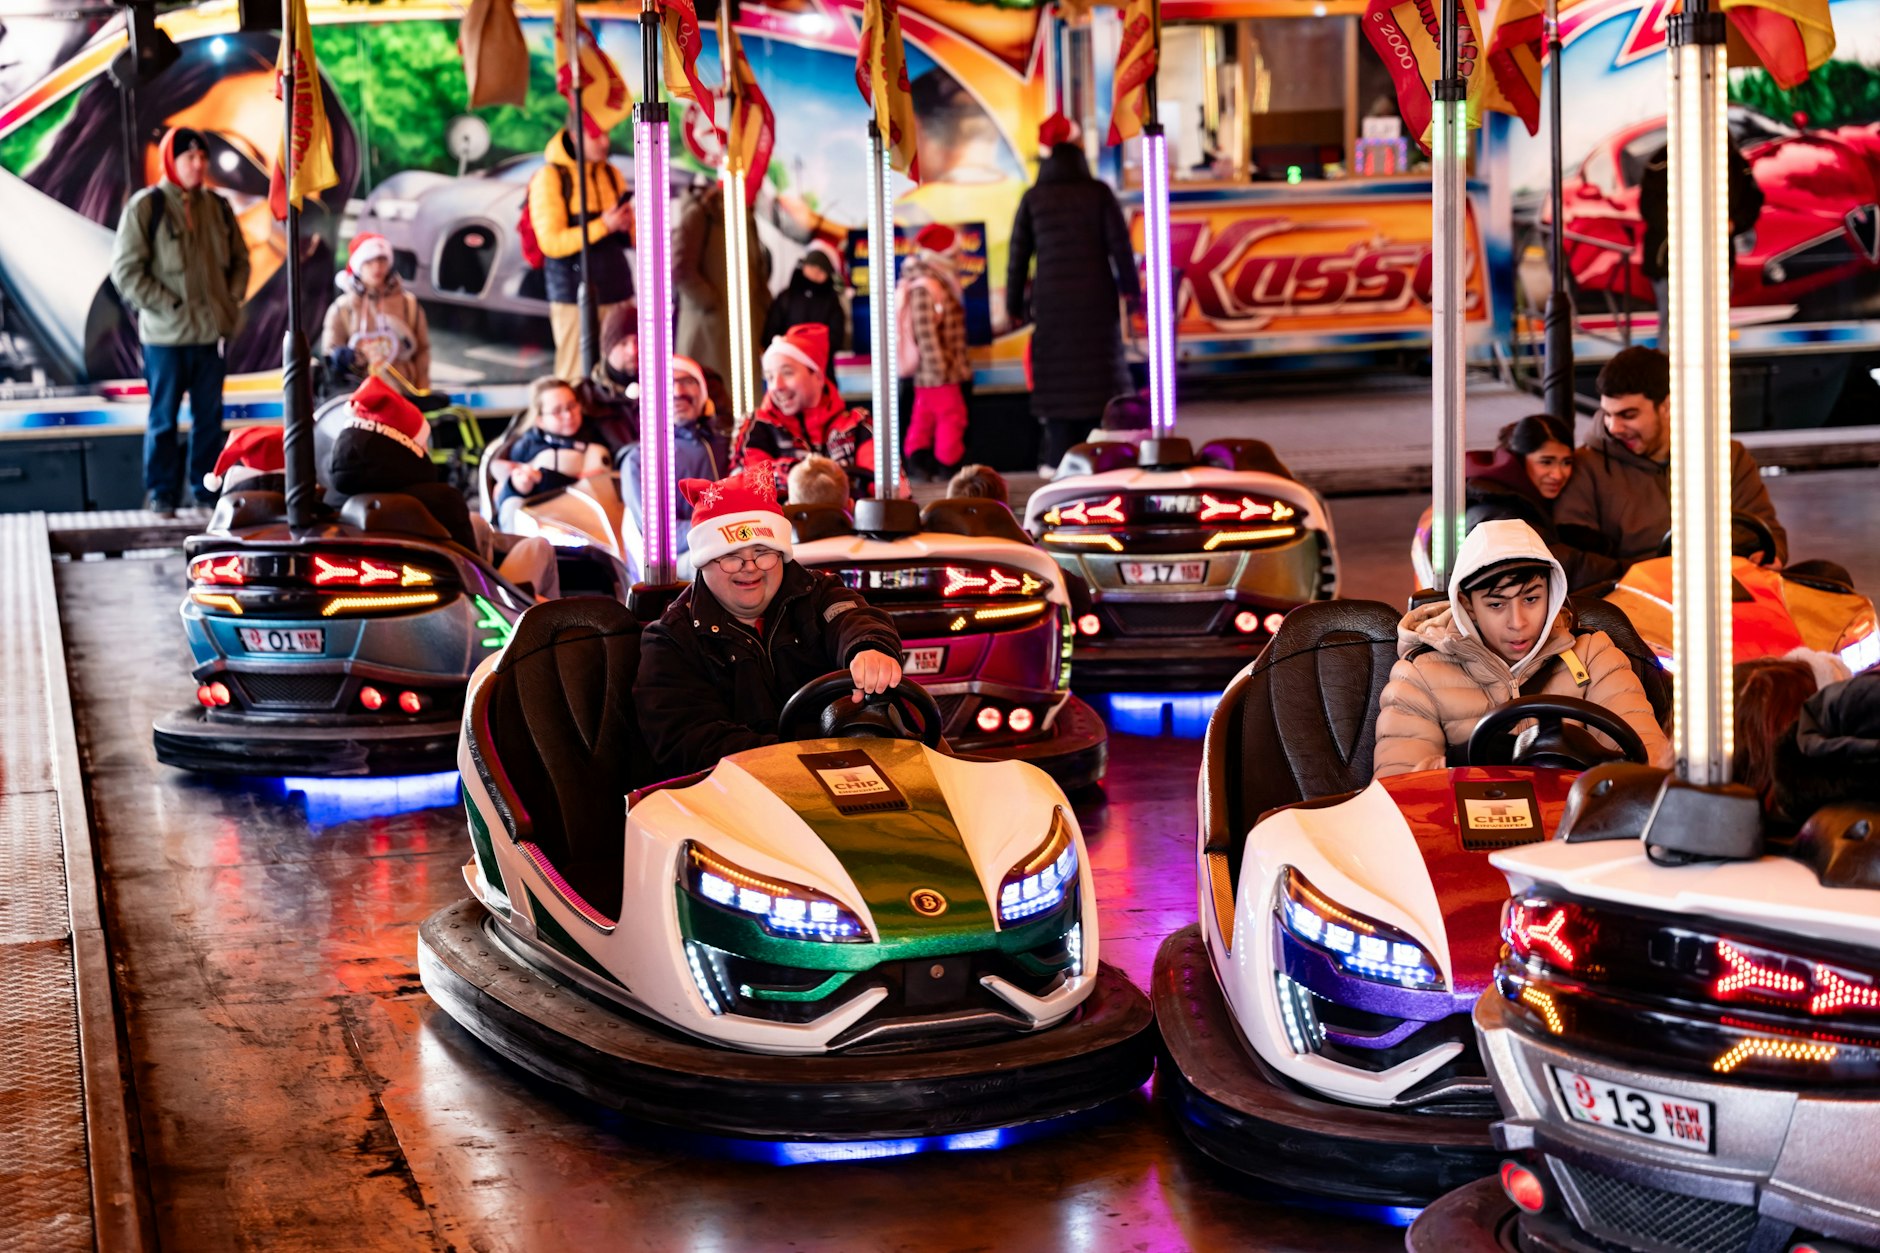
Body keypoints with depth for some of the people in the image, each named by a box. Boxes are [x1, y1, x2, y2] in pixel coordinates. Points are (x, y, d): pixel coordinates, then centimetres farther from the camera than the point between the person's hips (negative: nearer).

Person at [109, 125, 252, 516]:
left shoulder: (218, 207, 9)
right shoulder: (145, 206, -6)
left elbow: (240, 260, 19)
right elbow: (126, 270, -9)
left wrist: (233, 301, 4)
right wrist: (169, 306, -13)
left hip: (212, 332, 4)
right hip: (166, 335, -4)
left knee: (210, 417, 11)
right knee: (163, 418, 3)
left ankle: (209, 490, 19)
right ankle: (162, 494, 10)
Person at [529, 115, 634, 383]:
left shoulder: (612, 174, 13)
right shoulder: (549, 177, -4)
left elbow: (632, 238, 19)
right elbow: (551, 242, -12)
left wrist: (626, 227, -5)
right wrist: (603, 226, -19)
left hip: (617, 291, 5)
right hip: (574, 296, -5)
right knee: (576, 378, -8)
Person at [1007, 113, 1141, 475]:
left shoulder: (1033, 199, 1)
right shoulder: (1098, 193, -1)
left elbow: (1018, 255, 3)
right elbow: (1120, 244, -3)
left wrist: (1015, 305, 10)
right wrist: (1131, 289, 6)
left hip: (1051, 299, 0)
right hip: (1096, 296, 0)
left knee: (1057, 376, 6)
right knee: (1097, 370, 9)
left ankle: (1058, 457, 3)